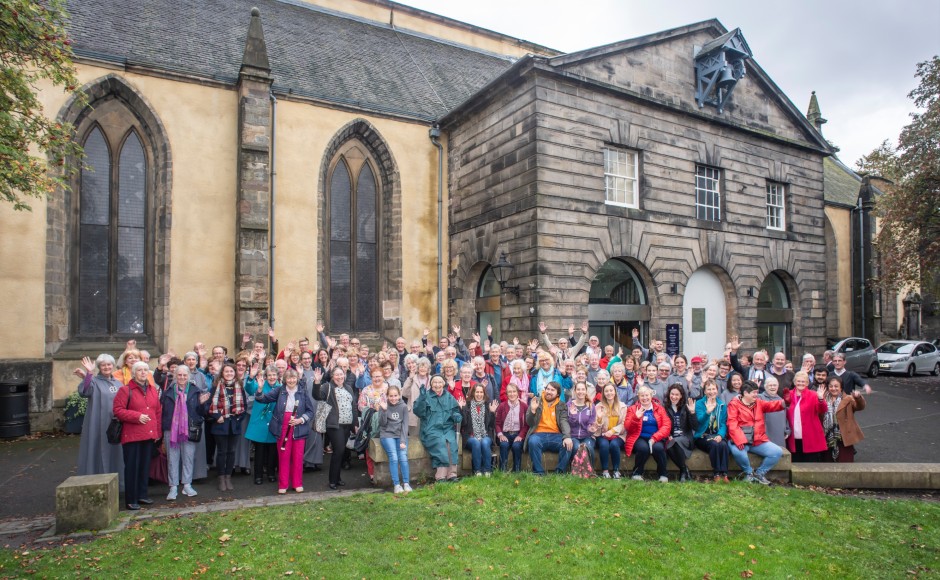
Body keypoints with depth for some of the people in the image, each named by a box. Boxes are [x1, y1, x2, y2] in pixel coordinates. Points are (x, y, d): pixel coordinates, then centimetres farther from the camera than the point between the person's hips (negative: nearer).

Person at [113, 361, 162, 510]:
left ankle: (142, 494, 24)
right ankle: (131, 499, 8)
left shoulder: (153, 390, 11)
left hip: (149, 435, 5)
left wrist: (158, 431, 11)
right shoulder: (125, 390, -5)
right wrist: (137, 416, -20)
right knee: (132, 467, 0)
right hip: (132, 435, -5)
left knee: (145, 466, 12)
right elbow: (117, 410, -13)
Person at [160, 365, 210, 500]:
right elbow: (161, 411, 4)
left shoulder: (196, 392, 4)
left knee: (188, 457, 6)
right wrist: (161, 430, -6)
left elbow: (202, 413, 4)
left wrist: (202, 403, -15)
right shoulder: (168, 392, 5)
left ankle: (187, 485, 16)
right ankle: (173, 487, 12)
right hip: (171, 430, 0)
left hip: (189, 430, 0)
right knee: (172, 458, 5)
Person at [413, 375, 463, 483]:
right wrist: (422, 398, -21)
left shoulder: (449, 397, 15)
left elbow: (456, 411, 19)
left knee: (451, 442, -26)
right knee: (440, 442, -30)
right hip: (431, 429, -3)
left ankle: (452, 473, -25)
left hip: (448, 428, 3)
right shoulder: (426, 395, 4)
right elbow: (418, 412, -7)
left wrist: (457, 416, -3)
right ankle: (441, 475, -29)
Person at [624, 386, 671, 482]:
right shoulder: (633, 409, 11)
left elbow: (667, 426, 1)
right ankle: (637, 473, -12)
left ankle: (663, 474, -10)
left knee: (658, 448, -32)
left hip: (656, 438, 1)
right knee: (643, 447, -33)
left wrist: (655, 437, -15)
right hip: (639, 438, -1)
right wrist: (636, 418, -18)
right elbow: (627, 427, 1)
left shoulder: (659, 408, 13)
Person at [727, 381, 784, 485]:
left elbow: (771, 405, -1)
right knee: (737, 451, -35)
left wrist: (784, 403, -23)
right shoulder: (734, 404, -3)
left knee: (777, 452, -10)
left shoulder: (758, 403, 17)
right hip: (741, 441, -6)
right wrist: (739, 440, -27)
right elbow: (732, 425, -13)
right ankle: (749, 472, -2)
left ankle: (759, 473, 10)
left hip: (758, 440, 6)